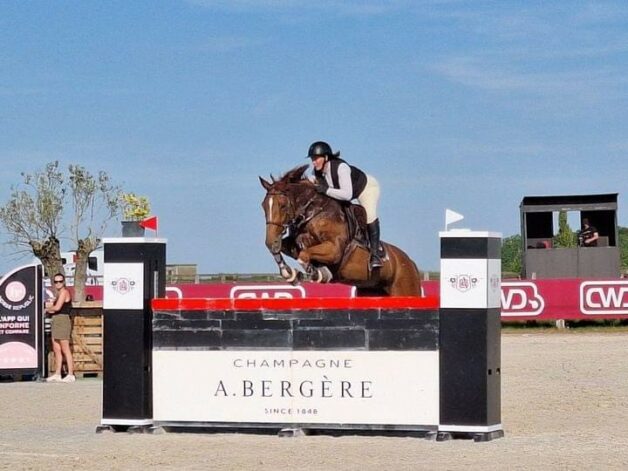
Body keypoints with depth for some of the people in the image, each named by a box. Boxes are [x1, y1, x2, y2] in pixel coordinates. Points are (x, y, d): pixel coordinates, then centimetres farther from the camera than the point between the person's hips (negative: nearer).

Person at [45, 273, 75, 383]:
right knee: (56, 349, 9)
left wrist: (49, 308, 3)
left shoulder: (64, 292, -8)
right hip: (56, 321, 10)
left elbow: (57, 307, -15)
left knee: (65, 349, -12)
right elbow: (53, 307, 19)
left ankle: (71, 375, -14)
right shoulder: (59, 293, 22)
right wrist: (50, 307, -2)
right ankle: (57, 374, 11)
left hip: (63, 320, -10)